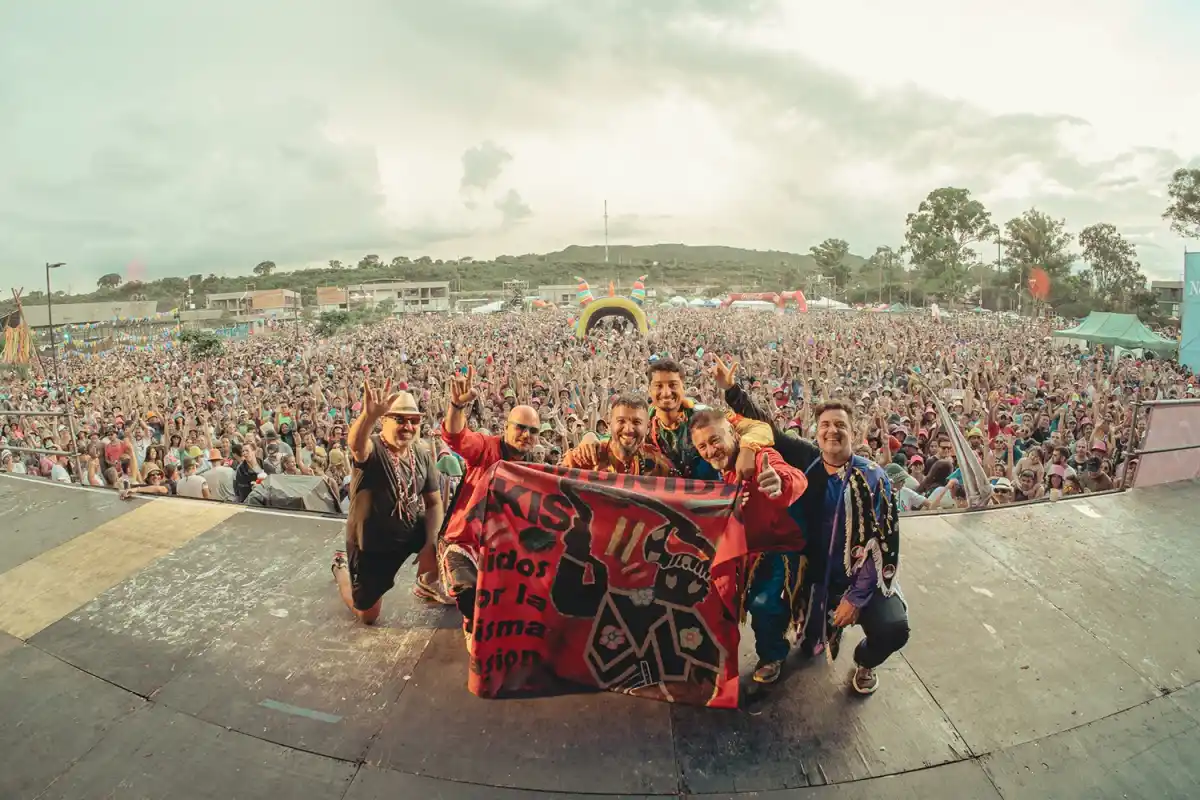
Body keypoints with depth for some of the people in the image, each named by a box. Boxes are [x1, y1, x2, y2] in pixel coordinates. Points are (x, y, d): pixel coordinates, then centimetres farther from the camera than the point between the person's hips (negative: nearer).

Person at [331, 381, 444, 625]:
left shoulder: (423, 456, -7)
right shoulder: (372, 449, -24)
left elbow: (434, 502, -3)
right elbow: (356, 444, -50)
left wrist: (431, 542, -17)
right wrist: (369, 415, -71)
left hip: (411, 532, 4)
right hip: (371, 542, -4)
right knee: (367, 615, 11)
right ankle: (342, 566, 39)